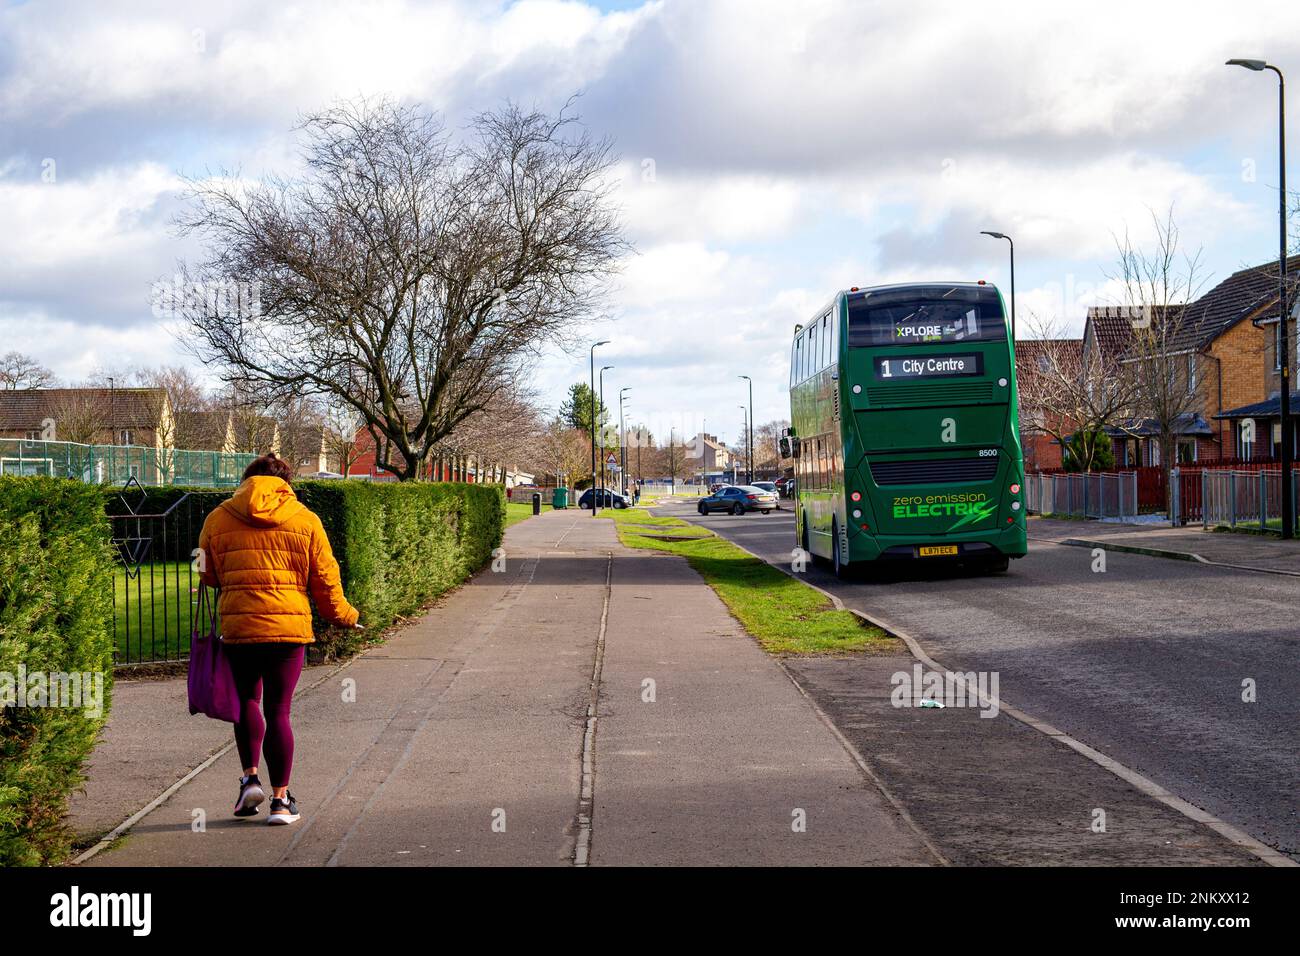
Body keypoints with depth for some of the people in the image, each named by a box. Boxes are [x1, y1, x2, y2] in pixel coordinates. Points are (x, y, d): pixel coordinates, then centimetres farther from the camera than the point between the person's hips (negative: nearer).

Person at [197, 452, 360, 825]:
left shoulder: (219, 518, 6)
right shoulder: (305, 520, 4)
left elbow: (207, 575, 13)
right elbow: (325, 580, 6)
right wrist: (346, 615, 22)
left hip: (237, 625, 1)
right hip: (289, 626, 0)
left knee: (247, 700, 22)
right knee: (278, 710, 6)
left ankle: (250, 777, 9)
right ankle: (281, 800, 8)